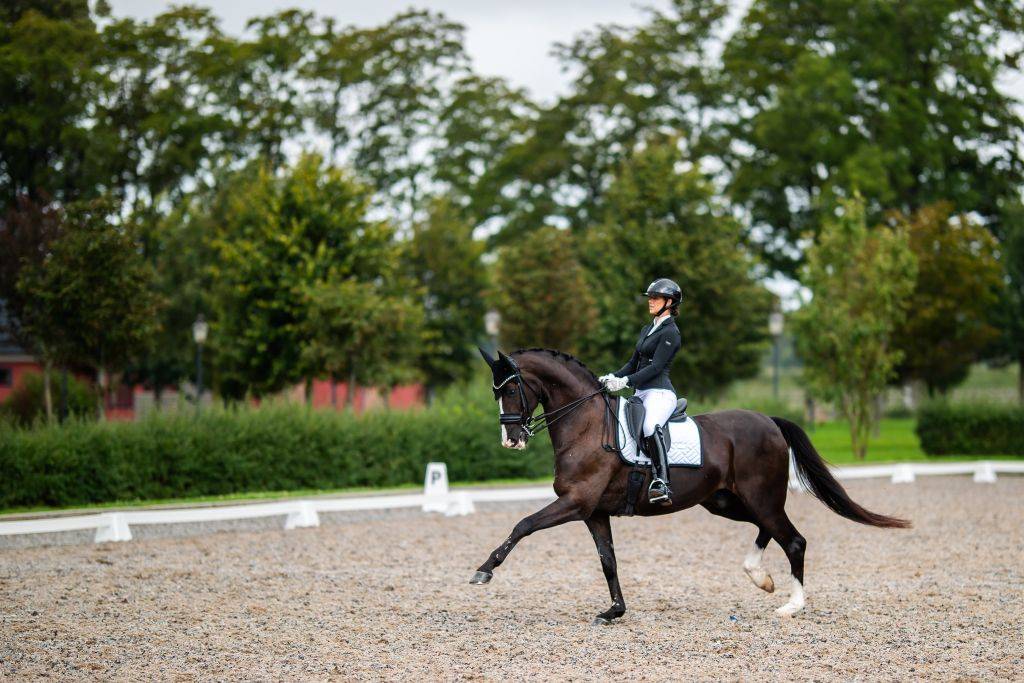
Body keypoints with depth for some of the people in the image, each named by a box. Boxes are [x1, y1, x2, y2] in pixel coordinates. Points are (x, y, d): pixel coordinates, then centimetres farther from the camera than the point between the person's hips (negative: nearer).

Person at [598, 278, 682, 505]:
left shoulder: (670, 332, -7)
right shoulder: (647, 329, 21)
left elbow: (656, 367, -16)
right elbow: (634, 363, 22)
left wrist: (626, 381, -25)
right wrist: (612, 377, 5)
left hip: (659, 393, -10)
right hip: (641, 393, 10)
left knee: (650, 427, -37)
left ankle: (661, 483, -41)